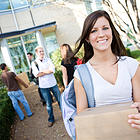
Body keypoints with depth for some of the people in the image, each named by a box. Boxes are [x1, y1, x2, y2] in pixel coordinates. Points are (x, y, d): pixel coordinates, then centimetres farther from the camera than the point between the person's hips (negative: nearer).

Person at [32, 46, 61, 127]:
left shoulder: (48, 59, 2)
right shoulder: (34, 63, -1)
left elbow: (53, 69, -13)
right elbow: (36, 74, -16)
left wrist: (42, 72, -13)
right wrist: (47, 71, -12)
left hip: (53, 84, 1)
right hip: (43, 86, -1)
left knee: (60, 100, 10)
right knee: (49, 104, 10)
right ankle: (51, 119, 27)